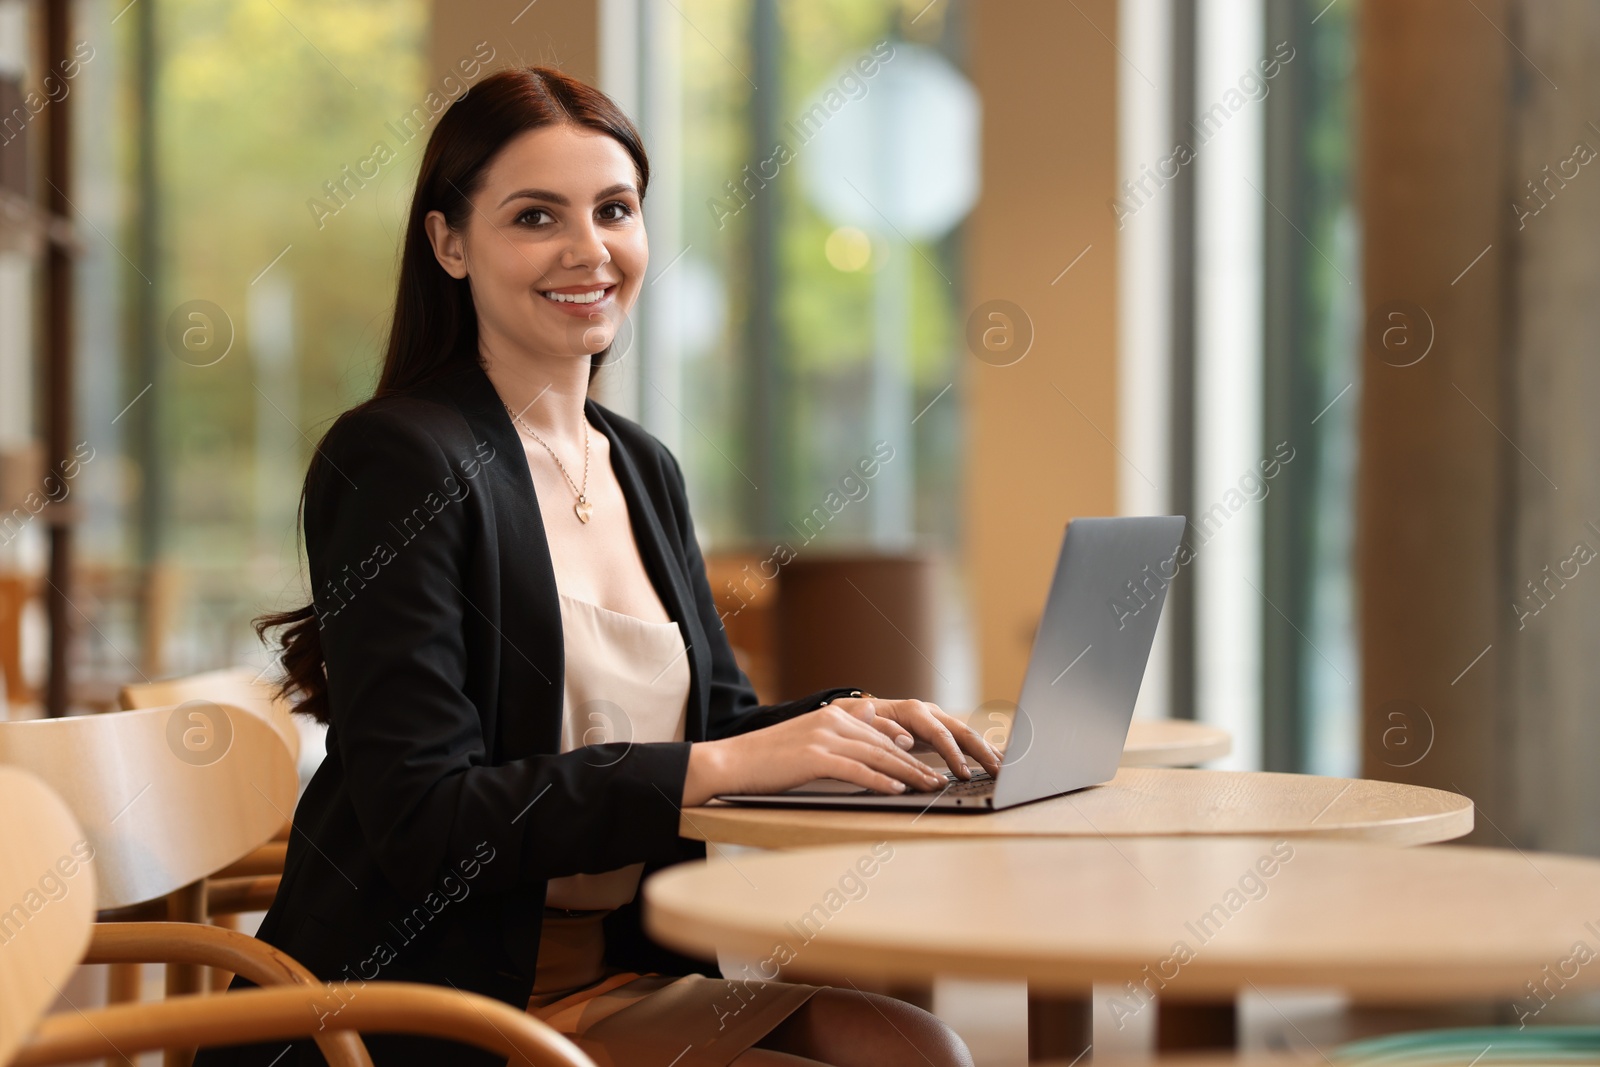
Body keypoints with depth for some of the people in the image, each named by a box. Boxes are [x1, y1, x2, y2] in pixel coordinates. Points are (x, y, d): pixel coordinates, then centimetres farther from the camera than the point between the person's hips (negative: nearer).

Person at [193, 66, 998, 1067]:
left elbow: (718, 717, 19)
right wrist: (721, 767, -23)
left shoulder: (645, 468, 13)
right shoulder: (397, 460, -13)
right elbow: (423, 821, -20)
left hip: (618, 978, 8)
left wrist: (861, 719, -3)